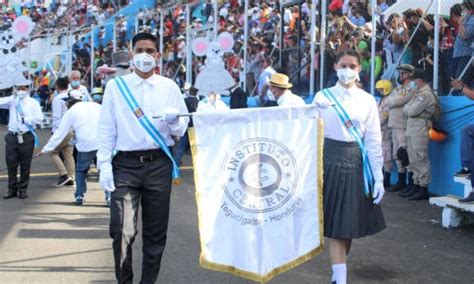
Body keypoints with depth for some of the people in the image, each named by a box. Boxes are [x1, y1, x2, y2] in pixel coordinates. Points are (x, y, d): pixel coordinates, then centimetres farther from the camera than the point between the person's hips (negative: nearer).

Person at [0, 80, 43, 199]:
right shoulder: (12, 100, 9)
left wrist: (25, 119, -13)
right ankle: (12, 189, 17)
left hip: (27, 137, -2)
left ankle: (23, 189, 17)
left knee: (25, 165, 5)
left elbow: (39, 118, -8)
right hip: (12, 136, 2)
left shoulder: (33, 102, 2)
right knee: (11, 164, 6)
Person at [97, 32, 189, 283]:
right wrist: (104, 164, -4)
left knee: (156, 233, 9)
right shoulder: (115, 86, 6)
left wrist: (173, 119, -14)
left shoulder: (170, 87, 8)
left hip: (159, 164, 2)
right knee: (122, 232, -11)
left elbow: (182, 129, 8)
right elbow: (107, 128, 3)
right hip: (125, 164, -1)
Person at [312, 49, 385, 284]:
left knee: (350, 223, 9)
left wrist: (378, 177, -1)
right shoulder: (322, 97, 1)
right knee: (336, 224, -3)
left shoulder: (367, 100, 4)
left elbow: (373, 140, 2)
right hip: (331, 161, -2)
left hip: (356, 163, 2)